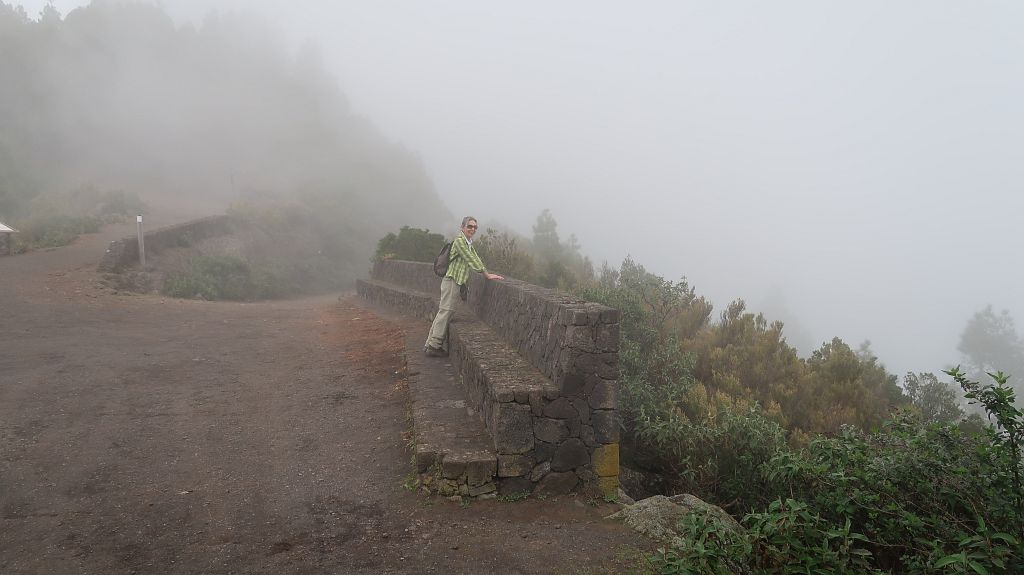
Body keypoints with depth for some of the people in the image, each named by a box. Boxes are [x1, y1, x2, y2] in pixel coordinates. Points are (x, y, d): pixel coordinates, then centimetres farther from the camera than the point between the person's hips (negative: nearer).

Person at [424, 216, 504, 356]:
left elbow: (475, 259, 20)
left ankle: (430, 345, 15)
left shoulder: (468, 243, 19)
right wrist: (487, 275, -13)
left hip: (456, 281, 10)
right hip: (451, 280, -10)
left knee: (443, 312, 10)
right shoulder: (459, 241, -12)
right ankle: (434, 345, -6)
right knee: (446, 311, -9)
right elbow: (471, 260, -15)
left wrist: (487, 273, 9)